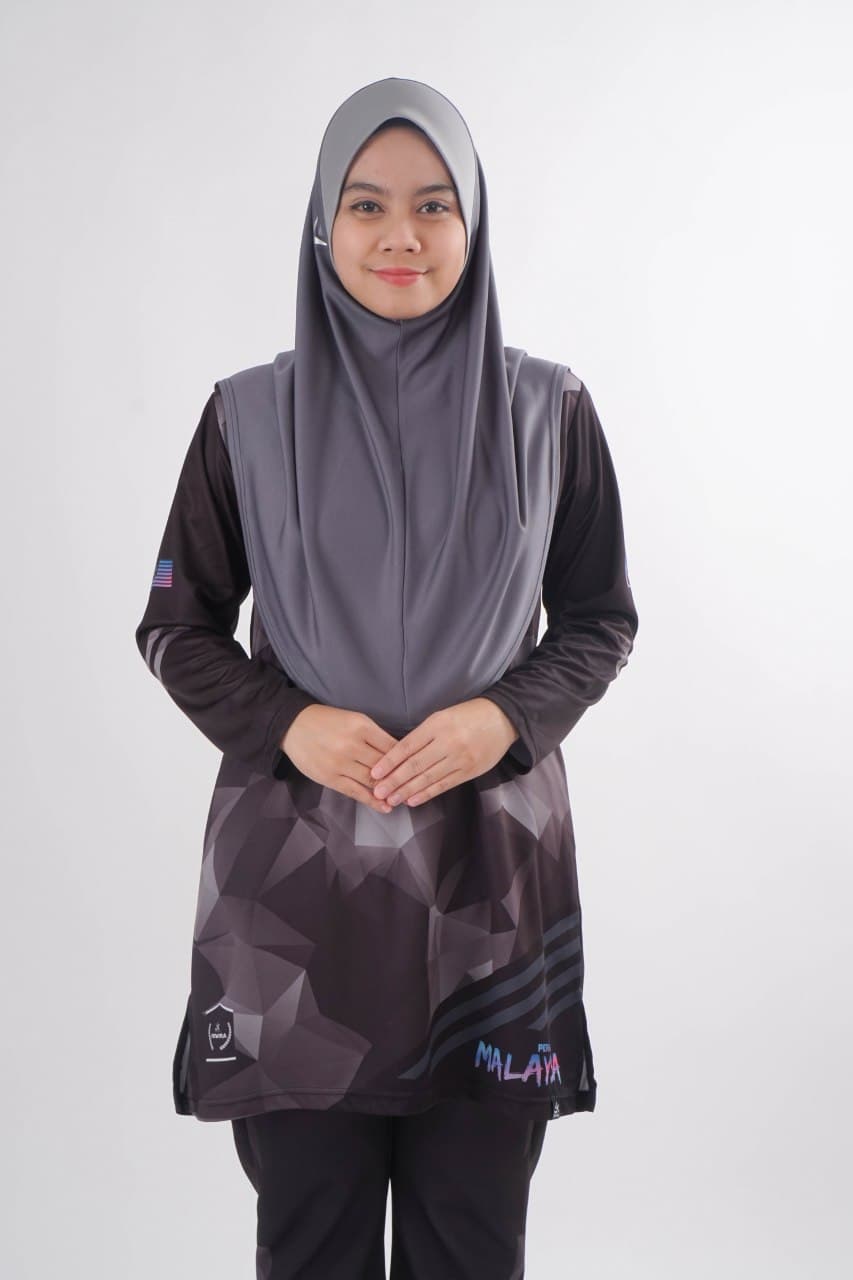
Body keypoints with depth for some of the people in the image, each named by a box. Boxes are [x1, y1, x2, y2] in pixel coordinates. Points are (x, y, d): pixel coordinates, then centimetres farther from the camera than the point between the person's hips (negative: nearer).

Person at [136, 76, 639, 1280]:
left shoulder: (549, 412, 1)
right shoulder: (250, 416, 1)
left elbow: (602, 621, 8)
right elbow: (177, 625, 7)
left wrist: (505, 717, -11)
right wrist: (286, 723, -11)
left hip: (490, 862, 1)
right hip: (296, 868, 0)